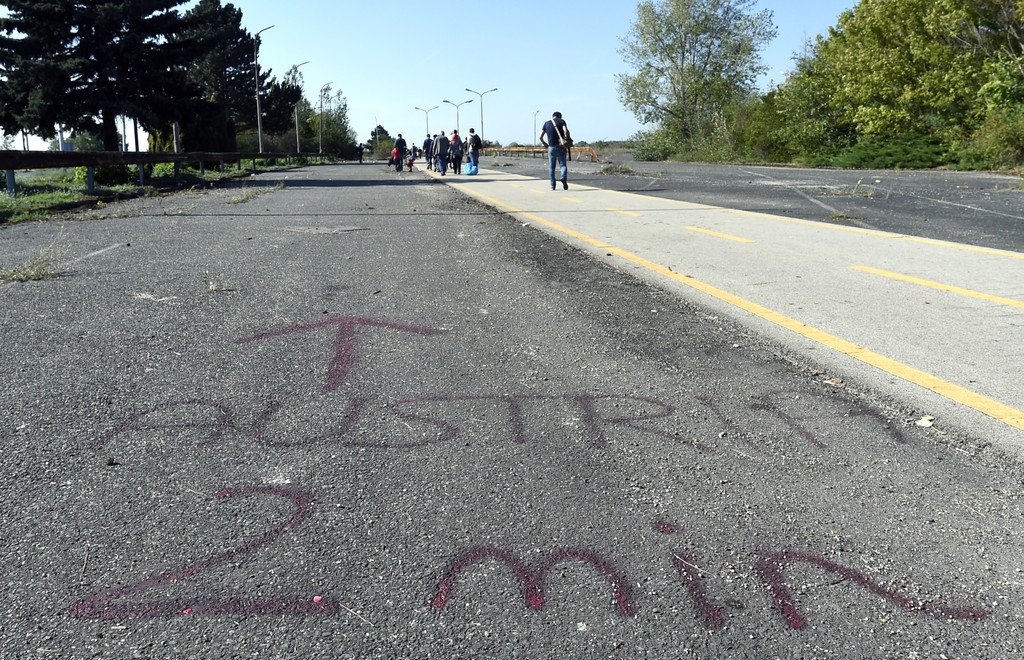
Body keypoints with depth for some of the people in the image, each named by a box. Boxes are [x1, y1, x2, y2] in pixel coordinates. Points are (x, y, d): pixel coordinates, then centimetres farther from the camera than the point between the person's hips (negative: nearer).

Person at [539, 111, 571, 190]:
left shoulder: (546, 123, 11)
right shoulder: (562, 121, 3)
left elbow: (540, 136, 8)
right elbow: (566, 131, -15)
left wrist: (544, 143, 22)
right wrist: (568, 139, -1)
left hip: (551, 148, 1)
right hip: (561, 147, -1)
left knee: (551, 167, 11)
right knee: (562, 165, 5)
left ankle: (552, 185, 9)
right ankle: (564, 177, -24)